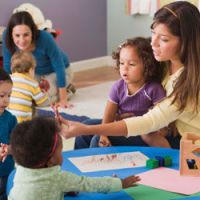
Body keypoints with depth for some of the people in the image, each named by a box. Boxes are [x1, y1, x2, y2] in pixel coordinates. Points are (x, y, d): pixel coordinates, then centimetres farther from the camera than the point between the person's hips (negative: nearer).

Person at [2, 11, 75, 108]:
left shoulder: (44, 38, -39)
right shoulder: (6, 37, -29)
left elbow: (59, 67, -27)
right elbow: (8, 65, -12)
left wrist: (63, 99, -23)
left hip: (55, 72, -5)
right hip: (36, 73, 5)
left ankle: (66, 87, 9)